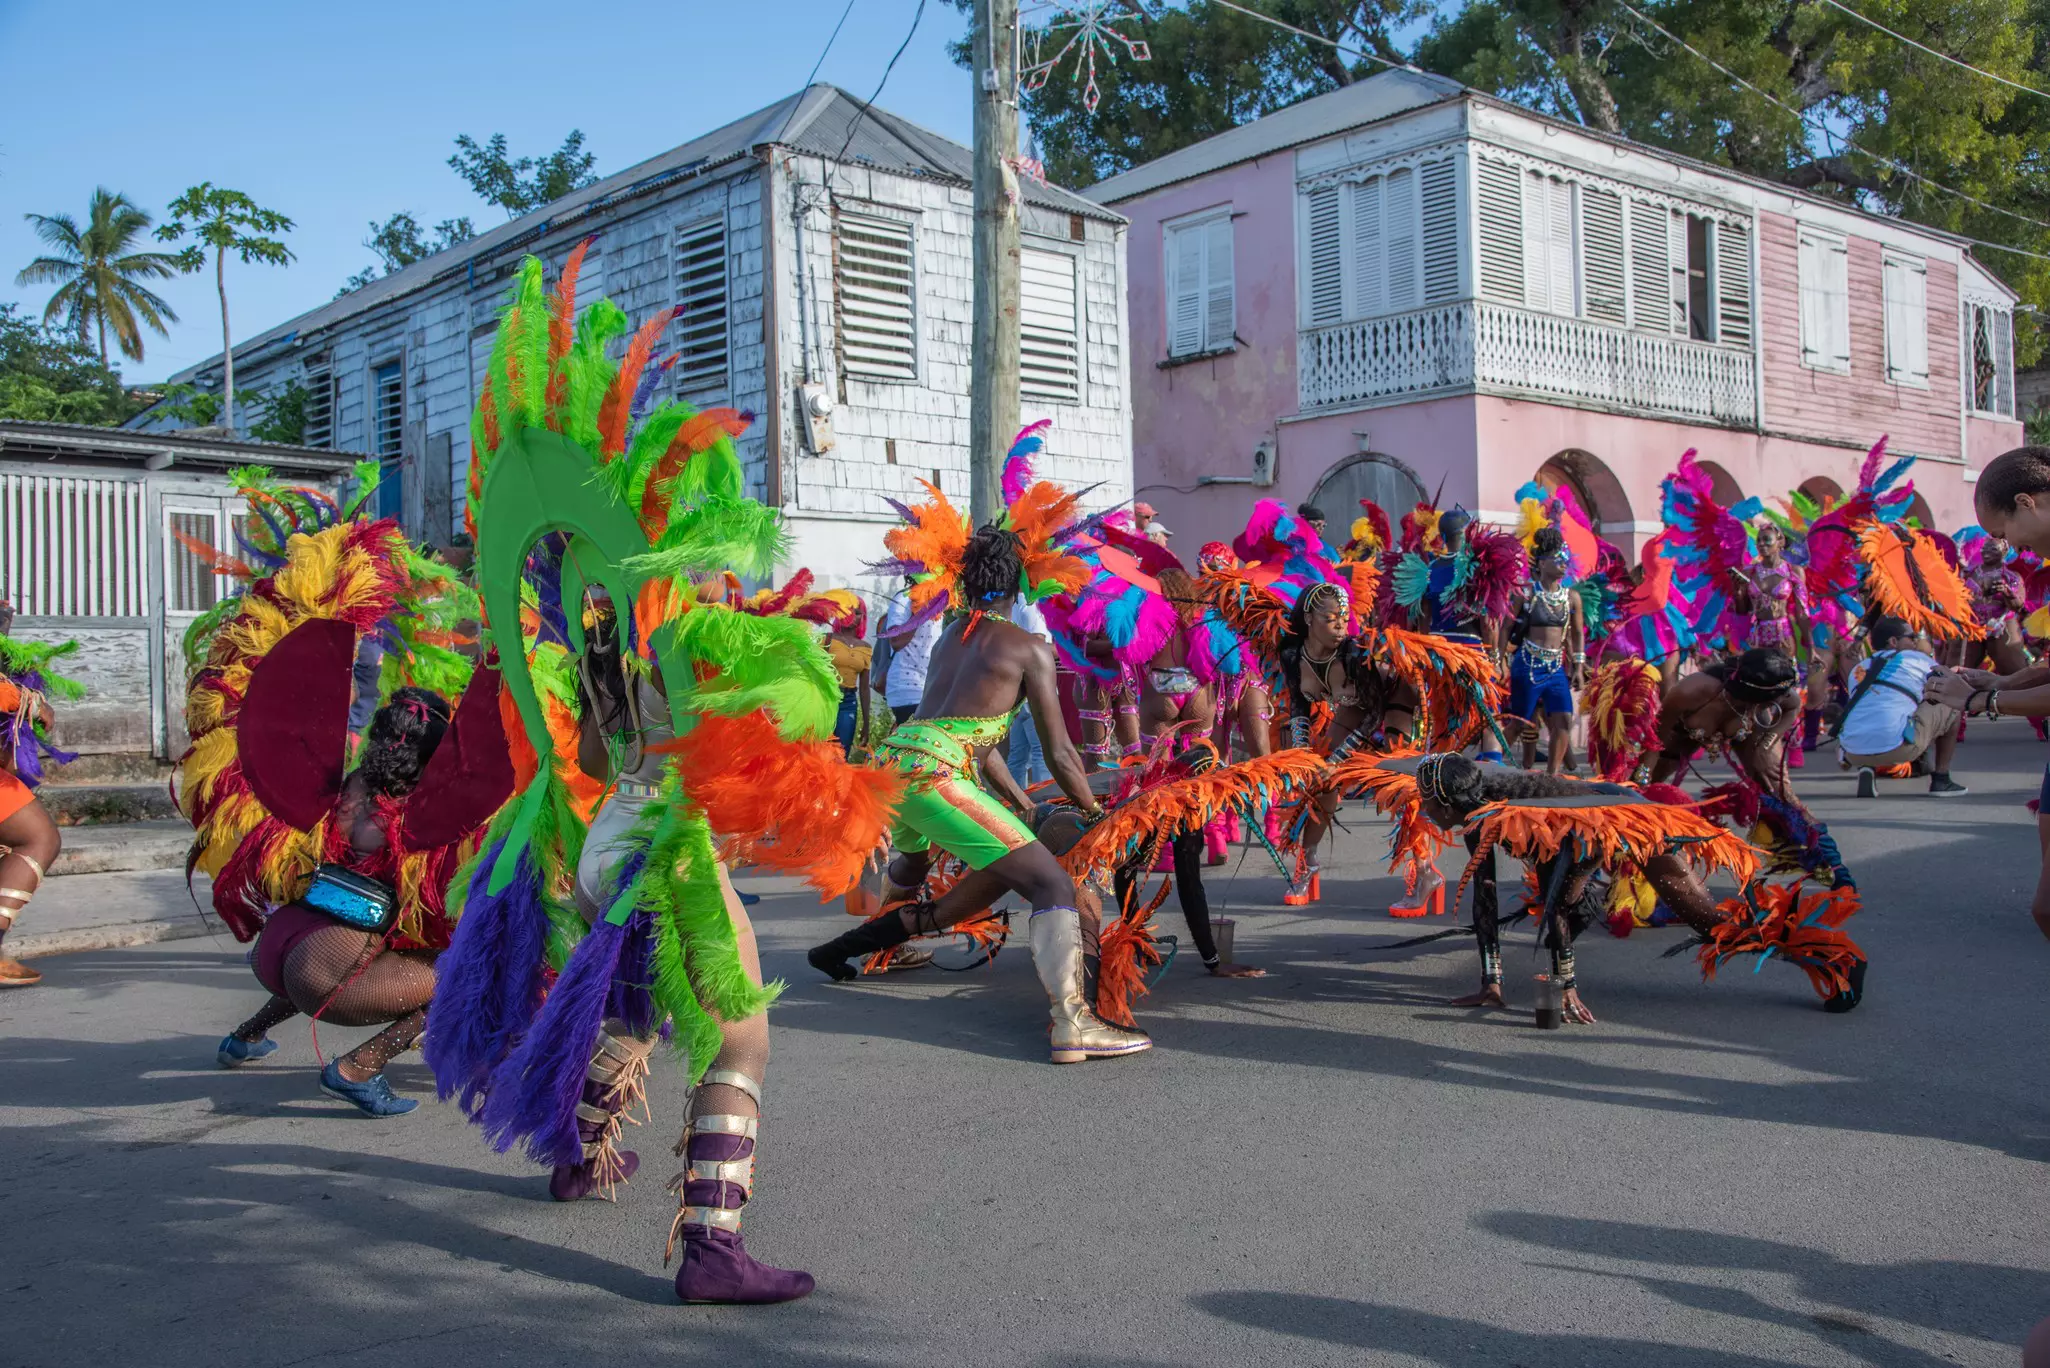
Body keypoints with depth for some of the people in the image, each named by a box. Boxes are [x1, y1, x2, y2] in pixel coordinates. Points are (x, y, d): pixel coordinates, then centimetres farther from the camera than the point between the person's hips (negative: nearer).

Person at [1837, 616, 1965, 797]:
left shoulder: (1858, 669, 25)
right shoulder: (1918, 659, 14)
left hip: (1853, 753, 4)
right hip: (1896, 746, -4)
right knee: (1951, 707, 19)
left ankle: (1865, 769, 10)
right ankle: (1941, 779, 22)